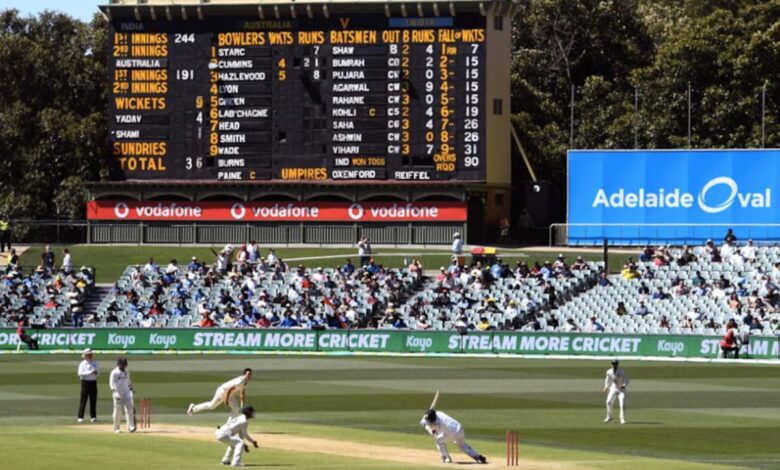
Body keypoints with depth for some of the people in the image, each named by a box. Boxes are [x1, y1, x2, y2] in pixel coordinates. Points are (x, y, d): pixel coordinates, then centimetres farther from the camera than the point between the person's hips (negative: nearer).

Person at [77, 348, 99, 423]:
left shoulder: (95, 363, 13)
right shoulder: (82, 364, -2)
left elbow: (97, 373, 13)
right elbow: (80, 374, -14)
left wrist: (96, 373, -11)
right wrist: (90, 373, -21)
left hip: (93, 382, 5)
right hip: (85, 382, -5)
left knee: (93, 400, 5)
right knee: (83, 400, -6)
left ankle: (93, 416, 10)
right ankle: (80, 417, -5)